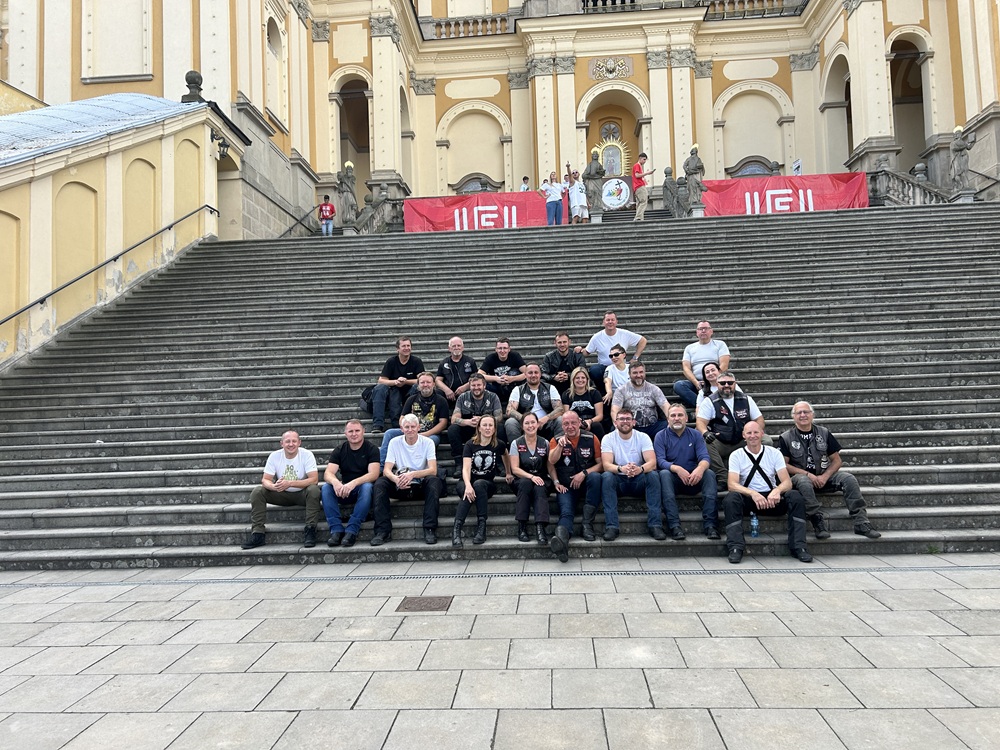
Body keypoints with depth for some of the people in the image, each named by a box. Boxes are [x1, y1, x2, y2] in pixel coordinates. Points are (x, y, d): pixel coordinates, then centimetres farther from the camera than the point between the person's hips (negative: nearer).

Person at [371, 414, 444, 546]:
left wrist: (412, 474, -34)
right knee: (380, 483, -25)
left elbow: (433, 470, -15)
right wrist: (396, 479, -32)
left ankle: (430, 529, -30)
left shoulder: (428, 442, -4)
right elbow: (386, 470, -8)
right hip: (400, 487, 2)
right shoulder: (395, 442, 0)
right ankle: (383, 530, -23)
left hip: (421, 486, -1)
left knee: (434, 481, -32)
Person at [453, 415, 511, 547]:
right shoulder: (470, 445, -6)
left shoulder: (499, 445, -1)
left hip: (488, 484, 1)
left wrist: (508, 473, 26)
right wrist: (468, 485, -36)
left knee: (478, 484, -36)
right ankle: (456, 529, -42)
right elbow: (466, 468, -18)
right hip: (467, 482, -1)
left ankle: (481, 526, -36)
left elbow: (505, 456, 24)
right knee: (468, 492, -37)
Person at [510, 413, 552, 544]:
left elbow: (550, 466, 4)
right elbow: (515, 469, -5)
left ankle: (540, 527, -46)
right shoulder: (516, 444, 2)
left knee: (540, 489, -33)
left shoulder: (545, 443, 7)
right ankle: (521, 527, -34)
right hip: (522, 480, -1)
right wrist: (531, 476, -21)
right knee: (526, 483, -35)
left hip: (541, 480, 1)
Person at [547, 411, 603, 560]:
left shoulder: (591, 438, 3)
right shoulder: (556, 440, 6)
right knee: (566, 512, -28)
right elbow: (551, 463, -6)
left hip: (586, 483, 0)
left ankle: (588, 524, -29)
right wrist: (559, 458, -23)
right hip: (566, 486, 0)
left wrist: (584, 473, -14)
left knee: (595, 477, -35)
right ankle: (561, 541, -59)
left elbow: (601, 463, -1)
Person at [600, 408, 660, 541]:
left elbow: (652, 462, -15)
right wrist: (621, 469, -41)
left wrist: (640, 469, -39)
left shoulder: (643, 437, -2)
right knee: (606, 476, -31)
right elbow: (606, 465, -17)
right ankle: (611, 527, -33)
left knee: (653, 475, -28)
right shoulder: (608, 438, -4)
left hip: (639, 480, 1)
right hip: (618, 481, -1)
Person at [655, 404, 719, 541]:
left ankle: (710, 525, -32)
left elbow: (704, 457, -6)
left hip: (693, 480, 2)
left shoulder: (695, 435, 7)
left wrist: (700, 468, -32)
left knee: (709, 473, -26)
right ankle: (675, 526, -40)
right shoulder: (661, 436, 2)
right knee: (664, 474, -32)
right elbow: (660, 461, -12)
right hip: (673, 480, -2)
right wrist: (677, 469, -33)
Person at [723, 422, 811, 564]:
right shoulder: (736, 455, 1)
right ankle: (735, 547, -29)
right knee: (731, 499, -33)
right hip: (748, 499, -1)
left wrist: (777, 490, -29)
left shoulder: (774, 453, 5)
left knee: (796, 496, -26)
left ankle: (798, 546, -20)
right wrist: (752, 493, -32)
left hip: (772, 499, 2)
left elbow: (787, 482, -5)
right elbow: (732, 484, -12)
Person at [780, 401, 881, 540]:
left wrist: (825, 476, -11)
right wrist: (807, 474, -16)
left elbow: (837, 460, 7)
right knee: (804, 482, -38)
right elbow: (784, 465, -4)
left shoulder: (824, 433, 9)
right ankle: (818, 523, -31)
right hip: (800, 475, -3)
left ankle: (861, 523, -22)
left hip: (824, 475, 3)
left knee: (848, 478, -23)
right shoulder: (786, 438, 1)